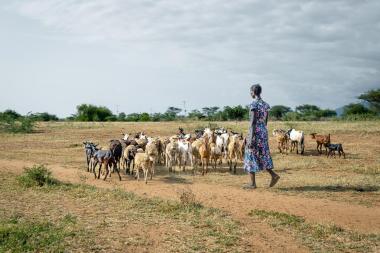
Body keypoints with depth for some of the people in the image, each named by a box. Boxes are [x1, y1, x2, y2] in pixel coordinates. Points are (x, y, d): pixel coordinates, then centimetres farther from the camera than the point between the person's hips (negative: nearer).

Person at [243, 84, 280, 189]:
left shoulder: (254, 104, -14)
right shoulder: (265, 105, 12)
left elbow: (253, 122, -19)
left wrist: (250, 138, -21)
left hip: (256, 133, -8)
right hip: (264, 132, 8)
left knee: (251, 156, 1)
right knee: (262, 156, 16)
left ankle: (252, 183, 4)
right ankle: (273, 175, 2)